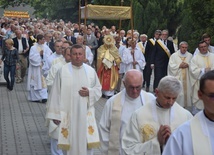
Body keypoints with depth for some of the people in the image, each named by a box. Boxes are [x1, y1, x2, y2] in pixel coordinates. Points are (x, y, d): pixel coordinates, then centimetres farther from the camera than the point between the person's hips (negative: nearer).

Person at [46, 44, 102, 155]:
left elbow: (98, 89, 11)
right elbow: (56, 94, -5)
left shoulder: (91, 71, 2)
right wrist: (55, 114, -6)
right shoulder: (62, 71, -6)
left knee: (87, 143, 5)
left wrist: (89, 92, -11)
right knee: (70, 143, 5)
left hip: (86, 114, 2)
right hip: (67, 114, -2)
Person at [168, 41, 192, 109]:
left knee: (187, 91, 3)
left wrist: (188, 65, -12)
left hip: (187, 78, 3)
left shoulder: (190, 56, 7)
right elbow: (171, 66, -6)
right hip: (177, 78, -3)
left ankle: (186, 106, 15)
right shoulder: (174, 55, 0)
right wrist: (179, 65, -13)